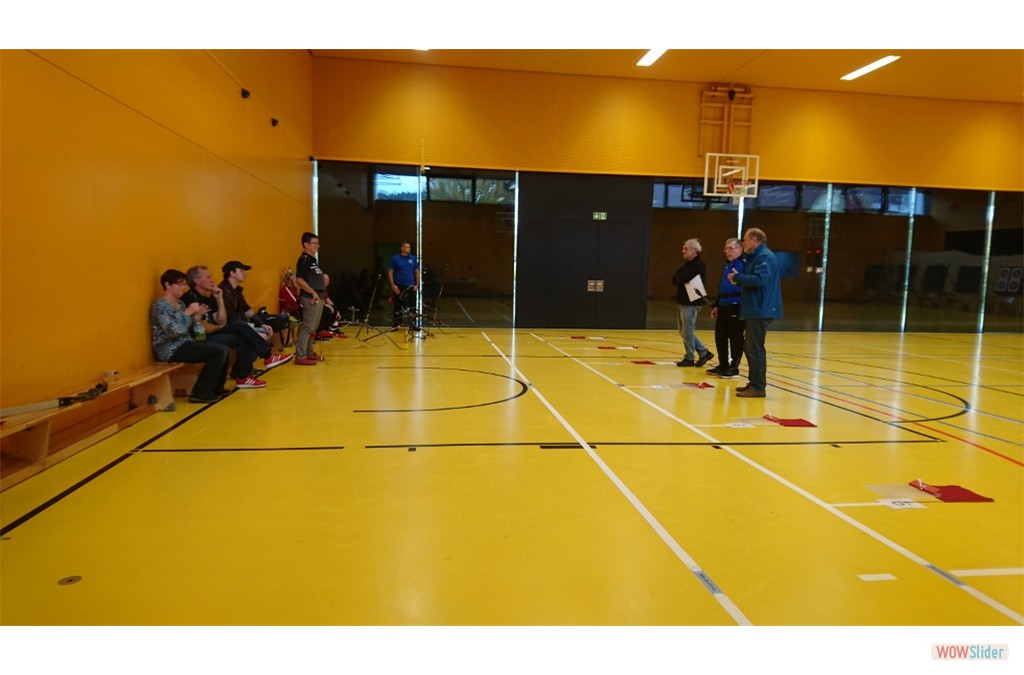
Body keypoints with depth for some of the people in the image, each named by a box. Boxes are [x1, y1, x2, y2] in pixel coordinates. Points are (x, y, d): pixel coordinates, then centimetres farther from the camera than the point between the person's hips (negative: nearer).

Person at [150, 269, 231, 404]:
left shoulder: (180, 303, 15)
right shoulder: (160, 305, -12)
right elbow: (173, 331, -25)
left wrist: (198, 315, 0)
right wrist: (188, 312, -19)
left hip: (185, 343, 9)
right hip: (171, 349, -9)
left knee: (225, 350, 0)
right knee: (219, 352, -20)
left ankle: (216, 388, 14)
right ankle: (200, 393, -13)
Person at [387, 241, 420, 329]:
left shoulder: (413, 258, 6)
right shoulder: (395, 258, -3)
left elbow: (417, 272, 10)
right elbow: (390, 272, -2)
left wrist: (417, 285, 2)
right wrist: (393, 285, -10)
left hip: (410, 286, 3)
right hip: (399, 286, -3)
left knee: (412, 306, 4)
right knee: (397, 306, 2)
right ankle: (395, 325, 11)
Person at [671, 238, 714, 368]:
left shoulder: (698, 264, -14)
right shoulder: (688, 263, 17)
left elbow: (681, 278, -24)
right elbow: (675, 279, 9)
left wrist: (679, 277, -4)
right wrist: (680, 277, -10)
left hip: (691, 303, -10)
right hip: (684, 302, 10)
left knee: (687, 332, -2)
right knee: (684, 331, 14)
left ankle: (689, 359, 9)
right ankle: (704, 352, 22)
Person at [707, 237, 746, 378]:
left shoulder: (744, 264, -9)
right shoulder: (727, 265, 18)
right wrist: (716, 305, 22)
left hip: (736, 307, -9)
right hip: (723, 307, 9)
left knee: (735, 338, 1)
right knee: (720, 337, 13)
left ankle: (734, 368, 11)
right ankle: (723, 365, 24)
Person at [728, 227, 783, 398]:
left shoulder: (765, 256, -12)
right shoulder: (756, 256, 20)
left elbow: (759, 280, -24)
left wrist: (737, 277, -14)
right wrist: (739, 280, 2)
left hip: (761, 310, -10)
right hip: (755, 310, 10)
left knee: (755, 348, -8)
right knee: (750, 347, 14)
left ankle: (758, 387, -4)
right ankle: (754, 383, 20)